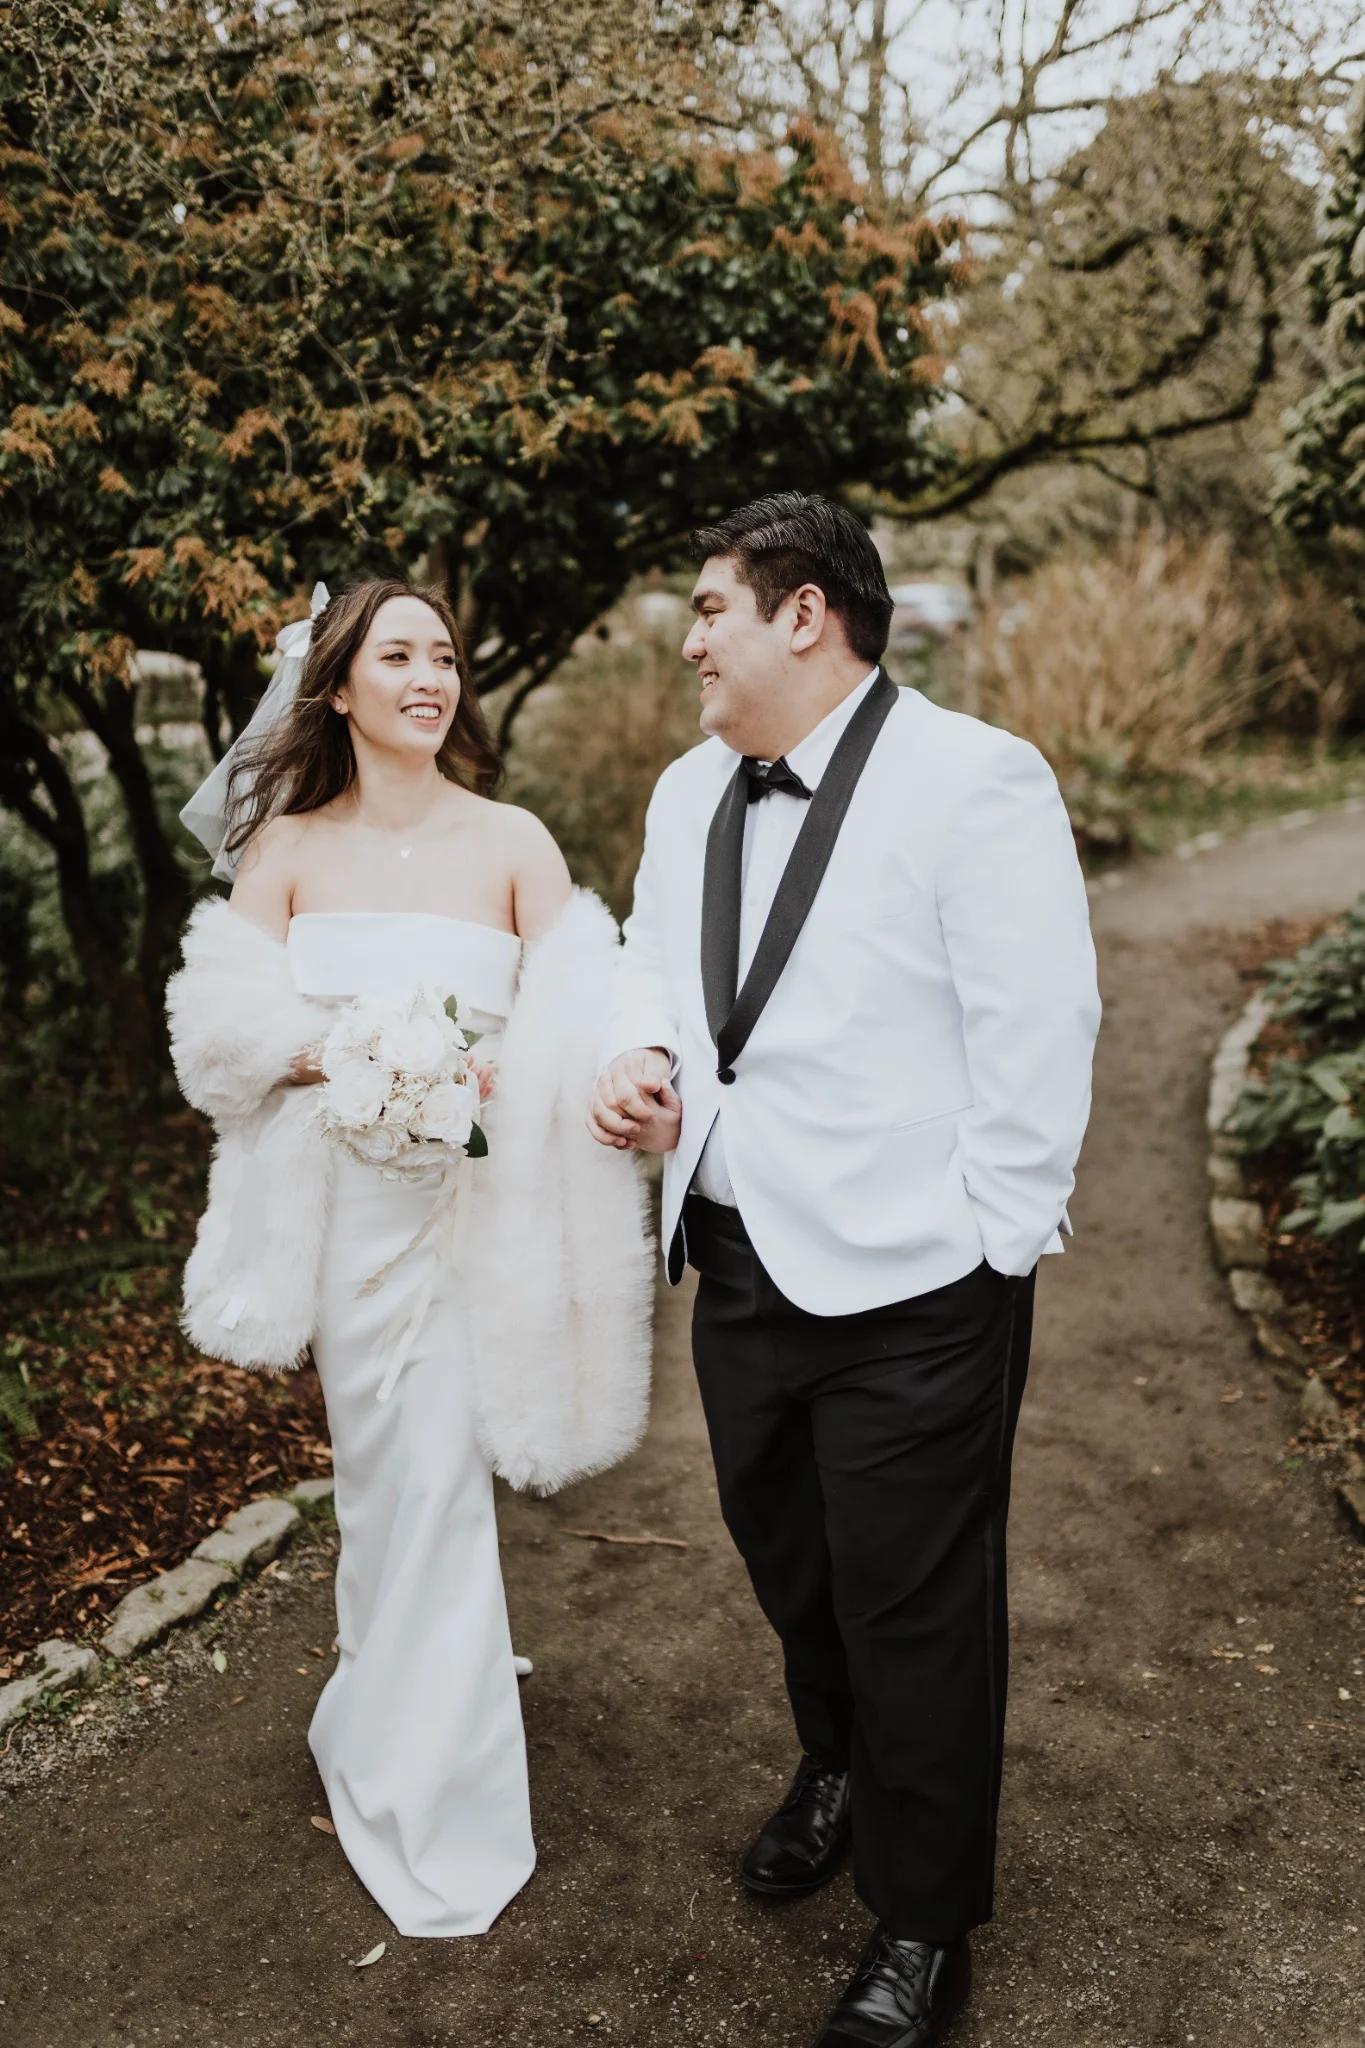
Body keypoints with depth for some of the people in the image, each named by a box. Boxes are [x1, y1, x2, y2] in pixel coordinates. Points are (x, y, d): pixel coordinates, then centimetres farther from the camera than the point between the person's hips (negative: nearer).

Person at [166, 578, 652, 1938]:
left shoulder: (512, 842, -2)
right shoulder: (286, 846, 3)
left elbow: (571, 1035, -5)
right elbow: (228, 1026, -4)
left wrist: (480, 1075, -24)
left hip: (466, 1199, -2)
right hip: (337, 1193, 2)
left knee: (432, 1480, 1)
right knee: (378, 1468, 15)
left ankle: (426, 1802, 21)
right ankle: (389, 1709, 39)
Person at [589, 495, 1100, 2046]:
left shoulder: (973, 781, -16)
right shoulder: (691, 790, 8)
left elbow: (1039, 1032, -16)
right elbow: (651, 961, 19)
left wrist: (987, 1248, -14)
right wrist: (640, 1059, -2)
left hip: (909, 1289, -7)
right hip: (739, 1261, 8)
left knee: (915, 1613, 8)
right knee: (786, 1563, 25)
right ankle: (837, 1772, 54)